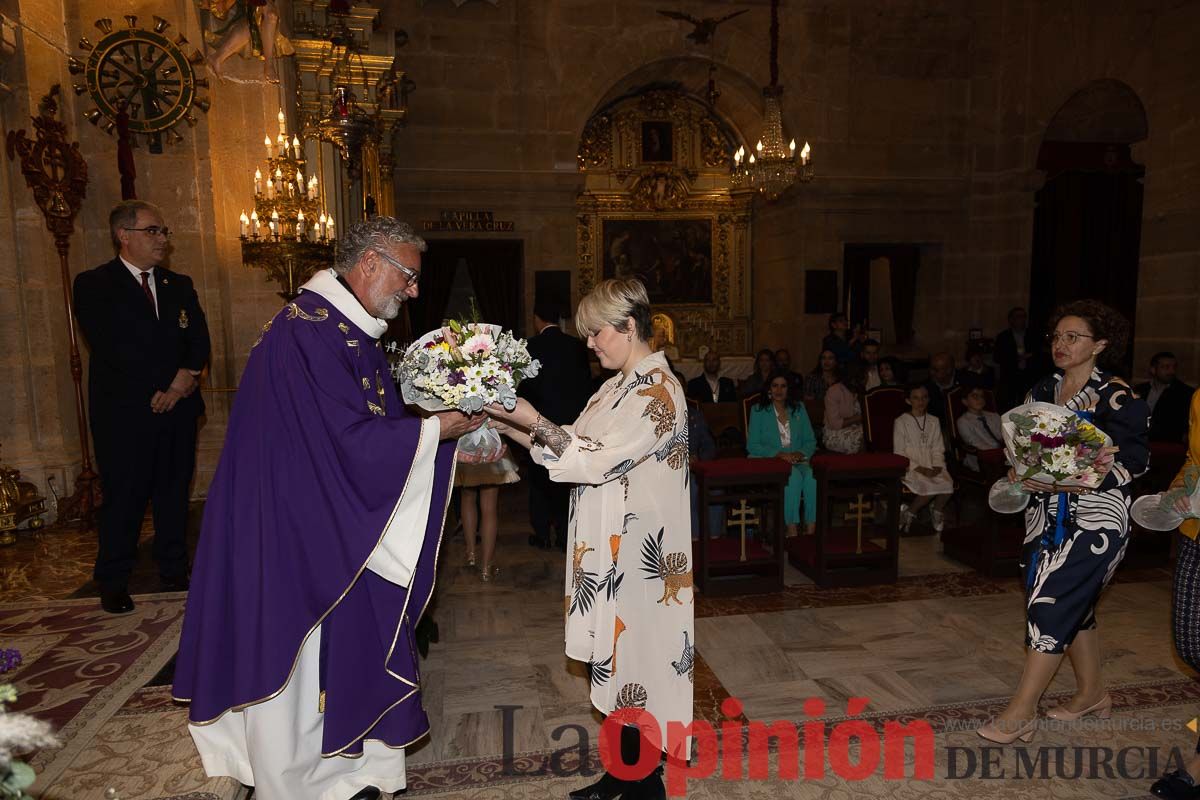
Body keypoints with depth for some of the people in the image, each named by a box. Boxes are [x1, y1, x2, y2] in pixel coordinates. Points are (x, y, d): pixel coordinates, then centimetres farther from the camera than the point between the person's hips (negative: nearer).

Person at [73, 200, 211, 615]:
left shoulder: (179, 285, 15)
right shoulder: (94, 285, 0)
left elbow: (200, 341, 6)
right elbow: (111, 348, -12)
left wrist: (187, 377, -12)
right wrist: (166, 385, -13)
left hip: (177, 407, 4)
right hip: (125, 411, -4)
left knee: (175, 492, 10)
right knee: (123, 498, 2)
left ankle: (175, 571, 22)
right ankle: (113, 584, 17)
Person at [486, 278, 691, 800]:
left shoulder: (657, 390, -15)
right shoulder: (619, 386, 13)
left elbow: (596, 459, -22)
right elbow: (573, 446, 11)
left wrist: (530, 418, -21)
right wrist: (506, 425, 4)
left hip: (637, 556, -8)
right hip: (609, 550, 8)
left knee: (634, 662, 4)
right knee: (616, 659, 16)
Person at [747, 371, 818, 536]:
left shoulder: (799, 408, 17)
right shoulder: (758, 410, 6)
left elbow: (810, 441, 14)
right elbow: (752, 445, -2)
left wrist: (800, 453, -8)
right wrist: (779, 454, -14)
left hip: (798, 462, 3)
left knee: (812, 477, -31)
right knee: (793, 476, -34)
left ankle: (811, 530, -31)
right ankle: (791, 529, -32)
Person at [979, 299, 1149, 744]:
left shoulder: (1116, 397, -10)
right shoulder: (1042, 391, 9)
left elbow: (1137, 458, -10)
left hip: (1095, 517, -6)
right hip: (1047, 514, 6)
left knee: (1051, 602, -9)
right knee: (1074, 606, 16)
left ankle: (1021, 712, -1)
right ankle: (1091, 693, 35)